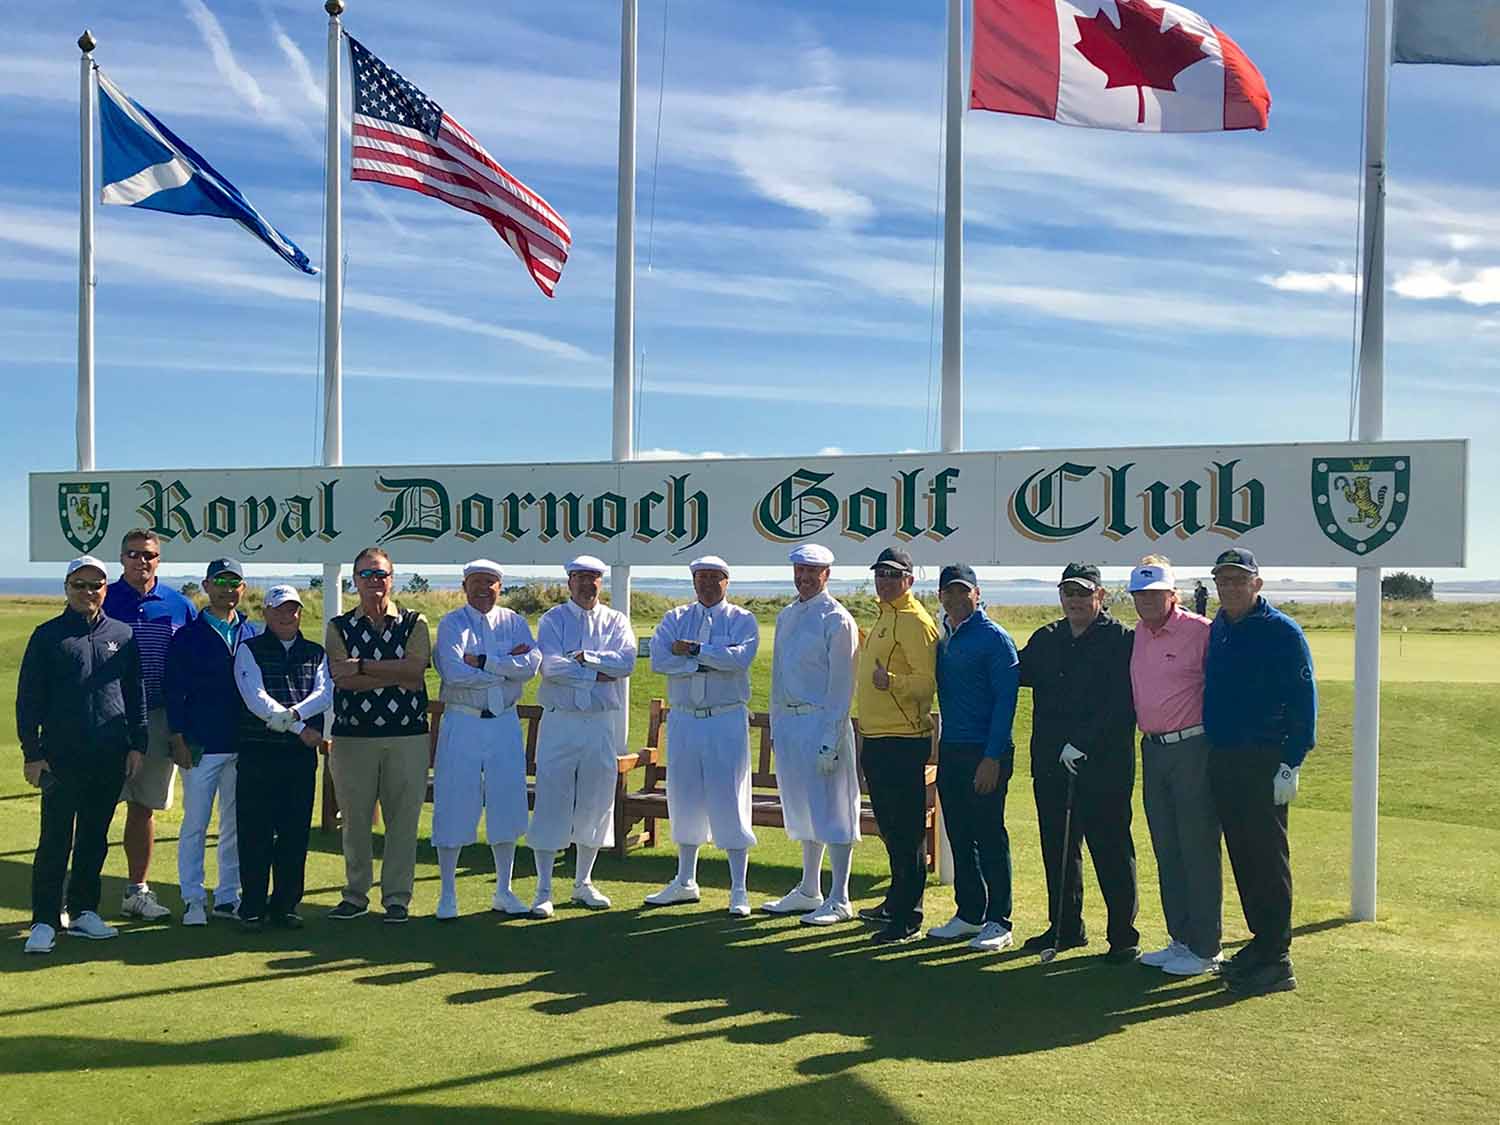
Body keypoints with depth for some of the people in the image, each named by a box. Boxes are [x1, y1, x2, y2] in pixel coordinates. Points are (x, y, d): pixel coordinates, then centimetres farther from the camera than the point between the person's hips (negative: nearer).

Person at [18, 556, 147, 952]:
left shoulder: (123, 635, 9)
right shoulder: (48, 635, 1)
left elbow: (136, 694, 13)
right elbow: (28, 698, 0)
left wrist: (137, 745, 7)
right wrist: (32, 753, -5)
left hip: (111, 757, 3)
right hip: (61, 756, -3)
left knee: (95, 839, 11)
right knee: (55, 841, -3)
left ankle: (83, 912, 21)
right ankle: (45, 921, 3)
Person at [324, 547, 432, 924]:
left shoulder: (414, 623, 8)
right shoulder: (339, 627, 8)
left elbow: (415, 669, -9)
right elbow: (342, 679, -7)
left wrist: (362, 666, -11)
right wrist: (398, 676, -12)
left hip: (407, 735, -1)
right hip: (352, 735, 1)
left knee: (403, 819, 2)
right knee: (355, 819, 7)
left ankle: (397, 898, 12)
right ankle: (356, 896, 20)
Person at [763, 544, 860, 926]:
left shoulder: (836, 619, -9)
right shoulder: (786, 617, 14)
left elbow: (841, 685, -13)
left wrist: (830, 740, -17)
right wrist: (775, 725, 14)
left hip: (822, 722, -8)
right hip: (789, 722, 8)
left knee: (831, 812, -3)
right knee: (802, 810, 15)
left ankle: (839, 900, 5)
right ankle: (808, 891, 26)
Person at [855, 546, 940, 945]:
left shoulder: (914, 621, -13)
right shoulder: (884, 619, 18)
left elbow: (926, 682, -23)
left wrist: (891, 682, -35)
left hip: (903, 742, -10)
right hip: (876, 739, 10)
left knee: (907, 830, -5)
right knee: (890, 828, 19)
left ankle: (908, 919, 0)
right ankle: (896, 903, 31)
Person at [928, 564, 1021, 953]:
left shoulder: (994, 638, -9)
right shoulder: (942, 639, 13)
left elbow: (1005, 699, -13)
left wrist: (992, 757, -19)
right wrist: (940, 748, 9)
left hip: (985, 754, -7)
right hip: (950, 751, 8)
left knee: (990, 836, -2)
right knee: (959, 836, 13)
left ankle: (998, 923, 6)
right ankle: (969, 914, 23)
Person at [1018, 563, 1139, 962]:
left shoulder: (1122, 641, -7)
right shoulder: (1046, 639, 13)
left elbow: (1122, 705, -14)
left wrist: (1083, 743, -19)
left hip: (1104, 768, -6)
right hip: (1051, 766, 6)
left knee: (1111, 852, 1)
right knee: (1057, 849, 14)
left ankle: (1123, 936, 12)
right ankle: (1065, 928, 27)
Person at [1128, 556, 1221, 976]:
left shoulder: (1200, 632, -11)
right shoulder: (1136, 637, 12)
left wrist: (1215, 743, -10)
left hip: (1193, 749, -7)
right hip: (1153, 750, 8)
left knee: (1198, 850, -2)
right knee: (1167, 851, 13)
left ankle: (1204, 949, 7)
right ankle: (1180, 940, 24)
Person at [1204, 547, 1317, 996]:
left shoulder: (1281, 631, -8)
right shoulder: (1216, 630, 13)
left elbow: (1304, 700, -10)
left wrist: (1291, 763, -15)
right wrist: (1210, 750, 16)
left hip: (1264, 763, -7)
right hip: (1220, 758, 7)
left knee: (1268, 858, -4)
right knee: (1242, 856, 12)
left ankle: (1275, 960, 2)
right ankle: (1262, 940, 24)